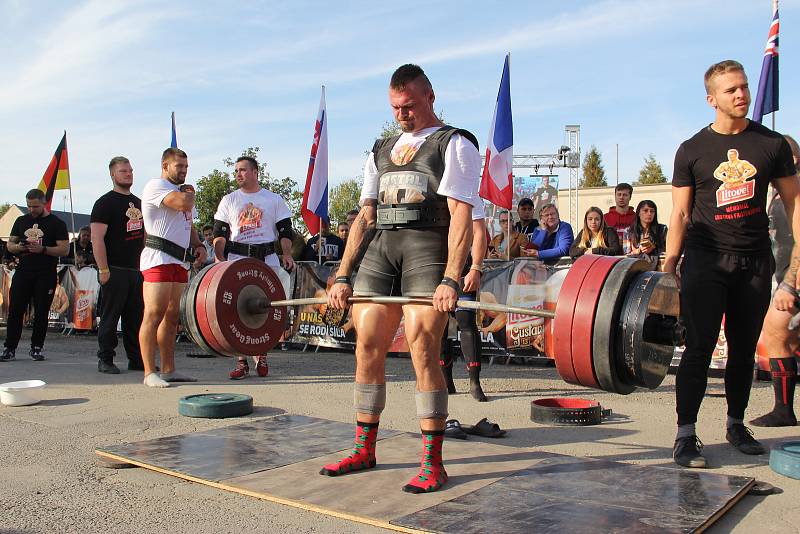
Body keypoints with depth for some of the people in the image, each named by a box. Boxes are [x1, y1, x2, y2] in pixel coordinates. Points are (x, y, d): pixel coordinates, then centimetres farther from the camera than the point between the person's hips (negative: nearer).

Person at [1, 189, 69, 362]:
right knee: (15, 310, -1)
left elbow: (64, 250, -5)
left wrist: (43, 249, -19)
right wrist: (18, 247, -6)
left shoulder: (56, 223, 1)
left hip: (46, 275, -3)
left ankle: (36, 348, 12)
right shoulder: (21, 221, 15)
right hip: (23, 272, 3)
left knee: (41, 313, 1)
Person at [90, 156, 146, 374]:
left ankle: (136, 359, 16)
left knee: (136, 317, 9)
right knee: (110, 317, 0)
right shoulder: (105, 202, -5)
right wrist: (103, 270, -17)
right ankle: (105, 360, 8)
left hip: (137, 269, 7)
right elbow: (97, 239, -12)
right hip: (115, 270, -7)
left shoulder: (138, 203, 17)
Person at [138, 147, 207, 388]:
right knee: (154, 314, -10)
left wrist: (199, 245, 9)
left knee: (172, 316, 9)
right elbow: (185, 204, -20)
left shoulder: (181, 190, 27)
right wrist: (190, 192, 3)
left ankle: (168, 370, 14)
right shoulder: (156, 186, -3)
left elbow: (189, 225, 29)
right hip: (159, 258, -9)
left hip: (180, 261, 9)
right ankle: (150, 373, -10)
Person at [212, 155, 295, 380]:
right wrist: (219, 257, -8)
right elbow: (220, 233, 8)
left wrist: (287, 254, -8)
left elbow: (285, 231, 8)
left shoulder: (274, 200, 11)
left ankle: (261, 356, 13)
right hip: (237, 259, 1)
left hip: (267, 259, 0)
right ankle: (241, 360, 2)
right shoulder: (229, 200, 13)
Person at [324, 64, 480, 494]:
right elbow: (365, 217, 18)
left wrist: (451, 278, -19)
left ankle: (432, 465, -1)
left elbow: (461, 215, -7)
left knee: (423, 353, -11)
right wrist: (342, 276, 8)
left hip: (428, 247, -6)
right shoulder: (381, 150, 23)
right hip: (379, 249, 6)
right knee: (367, 349, 3)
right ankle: (364, 451, 18)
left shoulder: (455, 144, 5)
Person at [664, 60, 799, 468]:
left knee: (744, 348, 11)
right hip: (706, 260, -2)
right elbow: (680, 213, 1)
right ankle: (685, 435, -2)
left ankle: (736, 424, 27)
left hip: (754, 261, 3)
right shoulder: (691, 151, 1)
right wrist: (668, 267, -6)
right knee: (699, 347, -7)